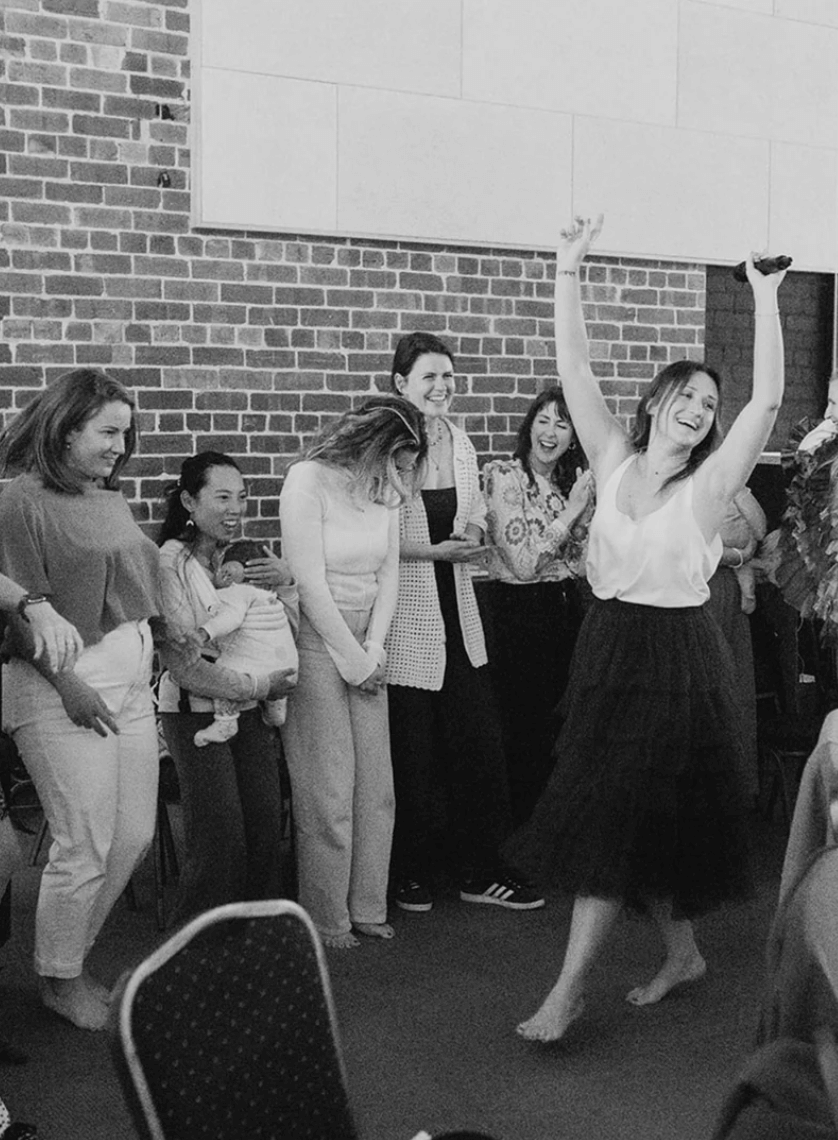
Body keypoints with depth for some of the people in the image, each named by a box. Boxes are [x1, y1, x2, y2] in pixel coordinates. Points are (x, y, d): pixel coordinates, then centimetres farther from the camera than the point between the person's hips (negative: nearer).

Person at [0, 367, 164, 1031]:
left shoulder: (110, 499, 12)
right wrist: (70, 685, -19)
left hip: (130, 677, 8)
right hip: (63, 685, -8)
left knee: (135, 835, 12)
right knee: (85, 846, -2)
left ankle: (72, 953, 30)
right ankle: (60, 981, 19)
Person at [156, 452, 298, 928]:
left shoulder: (248, 557, 9)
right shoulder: (168, 563, -11)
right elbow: (182, 661, -16)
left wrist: (287, 580, -7)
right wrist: (257, 686, -15)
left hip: (250, 710, 5)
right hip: (196, 711, -5)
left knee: (268, 826, -3)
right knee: (220, 838, -10)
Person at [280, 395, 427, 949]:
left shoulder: (384, 488, 6)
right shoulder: (309, 481, -14)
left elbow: (389, 573, 8)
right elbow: (311, 585, -16)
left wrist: (374, 648, -3)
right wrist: (353, 658, -12)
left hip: (366, 645, 6)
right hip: (316, 640, -6)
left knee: (376, 783, 7)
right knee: (328, 790, -2)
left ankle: (367, 908, 19)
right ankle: (327, 920, 10)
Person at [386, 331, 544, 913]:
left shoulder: (461, 441, 9)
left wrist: (474, 528, 1)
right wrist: (437, 551, -20)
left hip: (457, 616, 6)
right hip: (404, 624, -6)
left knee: (479, 744, 7)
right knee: (410, 754, 3)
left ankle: (480, 870, 20)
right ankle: (411, 876, 20)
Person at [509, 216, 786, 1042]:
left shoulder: (709, 485, -5)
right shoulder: (613, 463, 5)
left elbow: (768, 400, -16)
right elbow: (573, 371, -1)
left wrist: (765, 300, -18)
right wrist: (568, 271, -7)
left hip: (677, 657, -5)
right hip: (608, 646, 5)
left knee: (612, 817, -7)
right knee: (621, 819, 11)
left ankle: (569, 988, -1)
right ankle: (682, 951, 31)